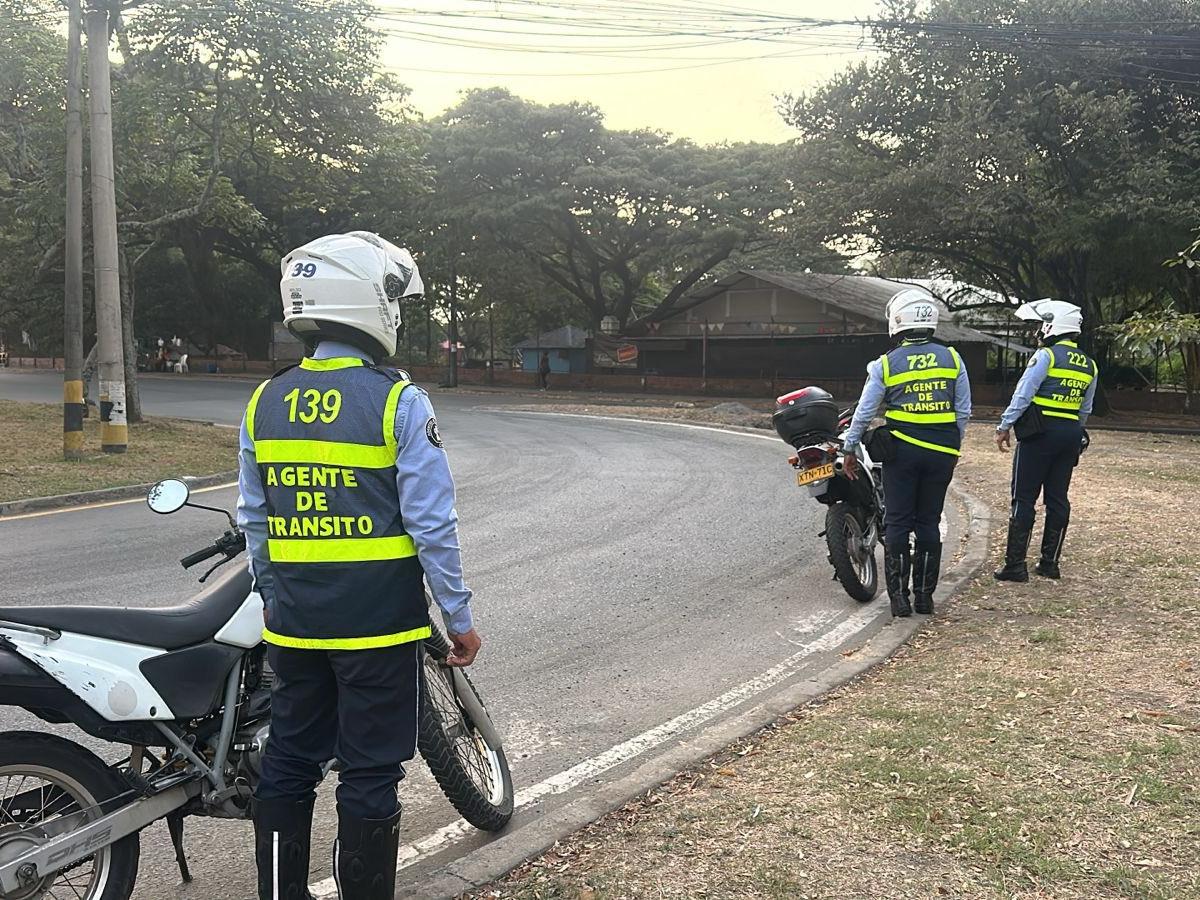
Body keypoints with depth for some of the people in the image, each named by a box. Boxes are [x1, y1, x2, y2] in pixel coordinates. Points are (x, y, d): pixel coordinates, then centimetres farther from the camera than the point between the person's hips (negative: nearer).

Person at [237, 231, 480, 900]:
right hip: (380, 624, -5)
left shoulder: (266, 402, 4)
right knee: (370, 774, 6)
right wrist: (460, 618, -5)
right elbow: (432, 524, -14)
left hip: (293, 626, 6)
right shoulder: (399, 402, -13)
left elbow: (255, 520, 10)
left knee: (289, 766, 17)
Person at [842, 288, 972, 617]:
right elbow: (963, 411, 4)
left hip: (902, 451, -2)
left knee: (897, 522, 4)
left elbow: (865, 412, -2)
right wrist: (952, 447, 15)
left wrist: (850, 449, 7)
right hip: (942, 453, 2)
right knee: (929, 522, 11)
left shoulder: (886, 364, -4)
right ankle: (925, 595, 14)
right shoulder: (952, 358, 3)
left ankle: (899, 596, 4)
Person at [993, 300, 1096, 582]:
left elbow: (1023, 394, -14)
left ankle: (1015, 565, -4)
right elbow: (1085, 409, 18)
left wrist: (1004, 426, -9)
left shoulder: (1047, 355, -9)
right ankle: (1050, 563, 16)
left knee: (1024, 499, -3)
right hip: (1071, 436, 7)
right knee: (1058, 499, 11)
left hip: (1041, 433, -7)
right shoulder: (1089, 365, 14)